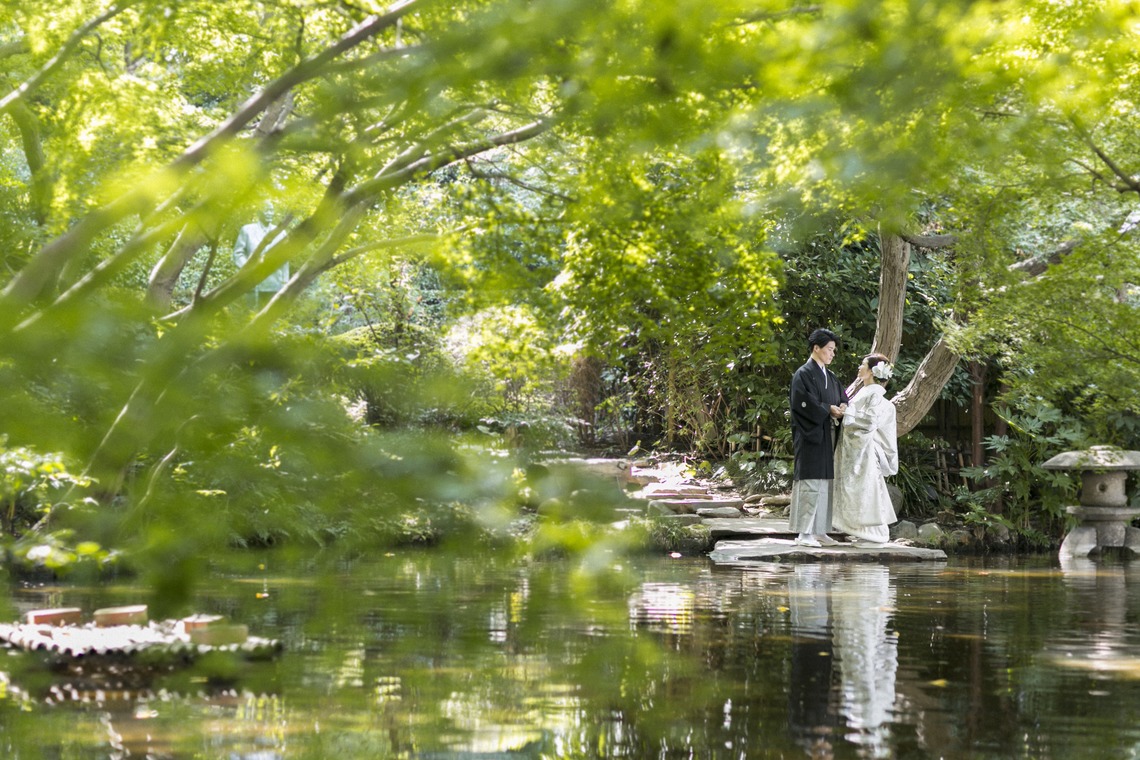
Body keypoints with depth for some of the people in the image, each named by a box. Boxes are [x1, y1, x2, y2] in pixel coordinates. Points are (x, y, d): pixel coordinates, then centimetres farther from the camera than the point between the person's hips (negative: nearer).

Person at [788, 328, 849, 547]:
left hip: (827, 437, 8)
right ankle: (804, 533, -8)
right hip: (811, 436, -8)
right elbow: (803, 403, -18)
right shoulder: (803, 374, -8)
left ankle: (819, 531, 11)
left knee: (825, 484, 7)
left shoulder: (830, 377, 18)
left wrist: (842, 408, -7)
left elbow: (842, 397, 16)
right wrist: (829, 410, -15)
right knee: (810, 483, -10)